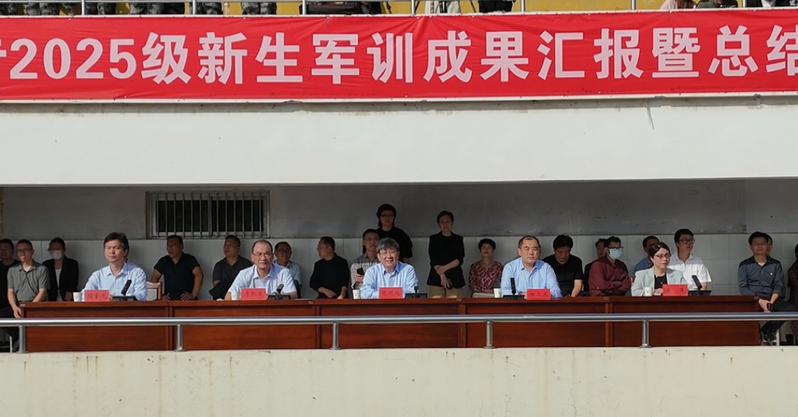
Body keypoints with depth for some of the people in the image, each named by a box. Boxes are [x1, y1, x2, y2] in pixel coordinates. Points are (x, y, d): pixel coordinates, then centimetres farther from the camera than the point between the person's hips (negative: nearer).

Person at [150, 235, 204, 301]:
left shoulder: (189, 260, 3)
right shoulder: (163, 261, 14)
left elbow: (199, 275, -9)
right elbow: (154, 278, 15)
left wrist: (193, 295, -15)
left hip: (187, 300, -3)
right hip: (169, 301, 3)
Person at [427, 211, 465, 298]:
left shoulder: (458, 239, 14)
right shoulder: (434, 239, 11)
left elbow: (459, 259, 3)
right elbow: (433, 260, 1)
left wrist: (445, 267, -11)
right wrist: (442, 275, -11)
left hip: (455, 278, 1)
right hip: (437, 278, -1)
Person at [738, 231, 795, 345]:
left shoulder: (775, 264, 15)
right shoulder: (744, 265, 10)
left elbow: (779, 286, 7)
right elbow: (743, 288, 0)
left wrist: (771, 302, -13)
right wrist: (759, 301, -16)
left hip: (771, 298, 2)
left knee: (789, 309, -30)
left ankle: (765, 332, -12)